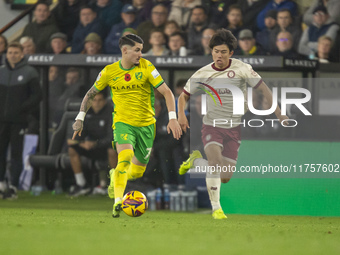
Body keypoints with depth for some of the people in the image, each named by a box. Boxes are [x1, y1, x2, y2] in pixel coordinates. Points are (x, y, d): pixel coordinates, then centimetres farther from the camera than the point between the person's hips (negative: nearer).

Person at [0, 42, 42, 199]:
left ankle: (13, 187, 2)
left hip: (19, 120, -4)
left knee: (16, 154, -1)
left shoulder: (29, 73, 0)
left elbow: (37, 95, -2)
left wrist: (22, 109, -12)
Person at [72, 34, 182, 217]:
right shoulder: (109, 72, -4)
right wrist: (80, 118, 5)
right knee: (125, 158, -29)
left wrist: (172, 118, -20)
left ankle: (115, 175, 42)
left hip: (146, 124, 2)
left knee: (137, 172, 8)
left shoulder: (146, 67, -7)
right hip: (122, 122, -2)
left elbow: (166, 92, -8)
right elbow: (91, 94, 11)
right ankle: (118, 201, -31)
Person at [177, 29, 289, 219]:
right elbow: (184, 96, 7)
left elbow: (262, 87, -3)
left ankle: (196, 161, 30)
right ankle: (216, 207, -14)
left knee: (225, 177, 2)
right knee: (216, 162, -28)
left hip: (234, 128, 1)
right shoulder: (203, 74, -5)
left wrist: (278, 113, -8)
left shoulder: (241, 68, -9)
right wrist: (181, 115, -11)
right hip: (212, 126, -1)